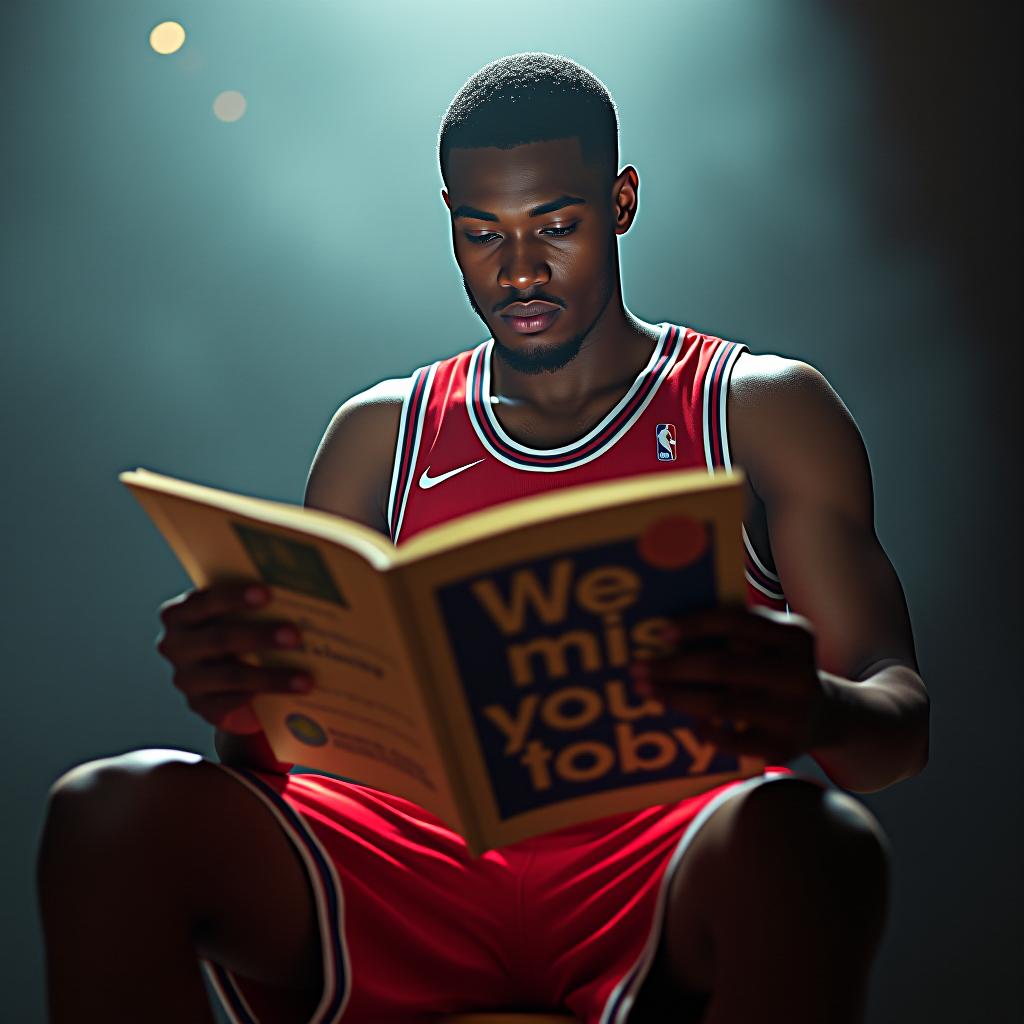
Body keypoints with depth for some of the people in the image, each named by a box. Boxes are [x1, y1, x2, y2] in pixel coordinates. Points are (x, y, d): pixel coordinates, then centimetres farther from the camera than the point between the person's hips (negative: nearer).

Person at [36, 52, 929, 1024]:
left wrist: (811, 708, -25)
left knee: (805, 839, -38)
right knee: (110, 812, -24)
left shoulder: (762, 409, 11)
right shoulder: (381, 433, 19)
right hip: (424, 855, 2)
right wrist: (238, 697, -13)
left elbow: (903, 716, 2)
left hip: (668, 873, -2)